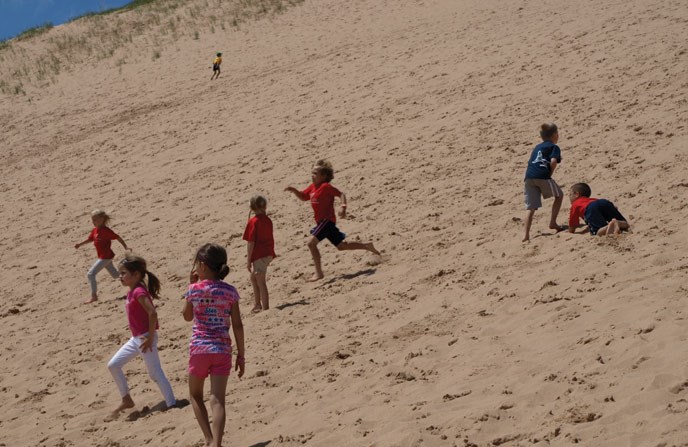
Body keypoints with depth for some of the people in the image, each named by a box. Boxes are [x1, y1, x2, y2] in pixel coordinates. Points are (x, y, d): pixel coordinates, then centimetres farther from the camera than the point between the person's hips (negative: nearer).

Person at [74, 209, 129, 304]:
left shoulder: (106, 231, -19)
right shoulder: (95, 230, 6)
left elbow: (118, 238, -16)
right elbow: (90, 239, 21)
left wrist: (126, 248, -19)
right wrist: (80, 244, 11)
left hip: (106, 257, -9)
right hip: (103, 256, 9)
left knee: (91, 274, -13)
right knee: (115, 275, 22)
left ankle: (94, 296, -9)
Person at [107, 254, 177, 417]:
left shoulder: (139, 292, -19)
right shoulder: (132, 292, 11)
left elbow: (152, 313, -28)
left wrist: (150, 338, -24)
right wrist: (139, 336, 14)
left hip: (145, 338, -10)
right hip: (136, 339, 10)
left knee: (155, 373, -6)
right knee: (113, 365, 11)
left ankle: (172, 404, 1)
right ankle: (126, 400, 19)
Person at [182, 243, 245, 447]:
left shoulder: (194, 289, -6)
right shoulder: (229, 291, -2)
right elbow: (238, 326, -2)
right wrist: (241, 355, 6)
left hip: (199, 348, -1)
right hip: (222, 350, 1)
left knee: (196, 395, 19)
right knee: (217, 400, -3)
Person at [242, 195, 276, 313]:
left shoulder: (253, 222, -13)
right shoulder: (268, 220, 7)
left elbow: (251, 243, -15)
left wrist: (248, 260, -10)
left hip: (259, 255, -8)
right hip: (268, 253, 8)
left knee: (261, 281, -1)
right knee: (253, 277, 23)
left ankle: (265, 307, 1)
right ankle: (257, 304, 29)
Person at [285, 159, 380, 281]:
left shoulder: (326, 187, -13)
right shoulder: (312, 187, 12)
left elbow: (341, 194, -14)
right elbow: (303, 197, 22)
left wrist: (343, 207, -30)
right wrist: (293, 190, 5)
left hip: (327, 220, -9)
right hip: (321, 221, 9)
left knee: (311, 243, -19)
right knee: (341, 246, 17)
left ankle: (319, 273, -16)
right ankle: (367, 245, 30)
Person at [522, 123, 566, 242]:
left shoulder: (537, 147, 30)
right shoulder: (554, 147, 10)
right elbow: (553, 161, -9)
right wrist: (550, 174, 4)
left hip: (528, 177, 5)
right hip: (542, 176, -5)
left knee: (531, 208, 6)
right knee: (559, 195, 20)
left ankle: (526, 235, -5)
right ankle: (553, 222, 14)